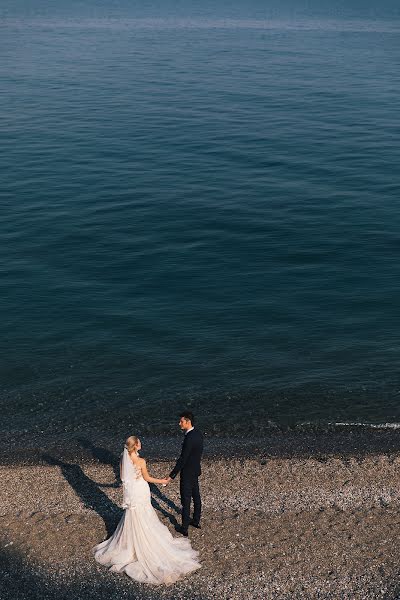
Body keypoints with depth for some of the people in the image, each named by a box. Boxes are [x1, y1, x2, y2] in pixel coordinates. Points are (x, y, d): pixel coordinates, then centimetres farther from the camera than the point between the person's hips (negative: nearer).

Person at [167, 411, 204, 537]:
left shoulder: (189, 438, -29)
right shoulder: (198, 433, -1)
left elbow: (182, 459, -28)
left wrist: (172, 476, -24)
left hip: (188, 473, -9)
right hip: (196, 470, 9)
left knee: (186, 501, 4)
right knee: (196, 496, 22)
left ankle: (184, 528, 15)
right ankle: (196, 521, 38)